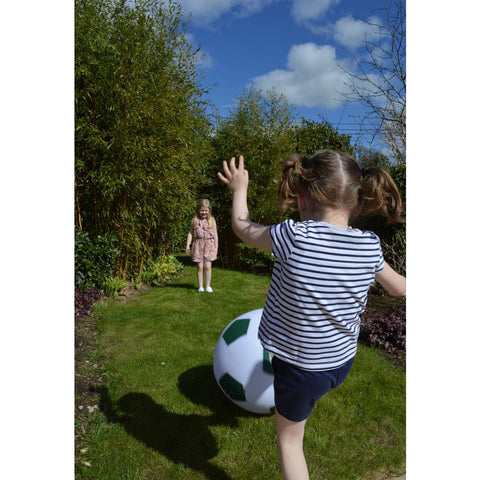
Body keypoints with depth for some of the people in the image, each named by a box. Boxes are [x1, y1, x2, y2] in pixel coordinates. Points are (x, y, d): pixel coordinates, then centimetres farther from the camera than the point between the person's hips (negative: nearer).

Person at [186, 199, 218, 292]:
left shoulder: (212, 220, 4)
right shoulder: (195, 220, 5)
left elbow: (215, 235, 6)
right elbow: (190, 233, 7)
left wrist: (216, 247, 3)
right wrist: (188, 245, -1)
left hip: (209, 245, -1)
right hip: (198, 245, 1)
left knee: (207, 266, -3)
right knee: (200, 267, 2)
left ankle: (208, 286, 10)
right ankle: (200, 286, 13)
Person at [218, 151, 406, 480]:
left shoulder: (294, 238, -29)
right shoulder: (369, 247, -15)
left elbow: (242, 227, -10)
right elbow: (399, 287, 4)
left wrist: (240, 189, 8)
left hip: (300, 369, -4)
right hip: (343, 363, 4)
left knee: (290, 439, 21)